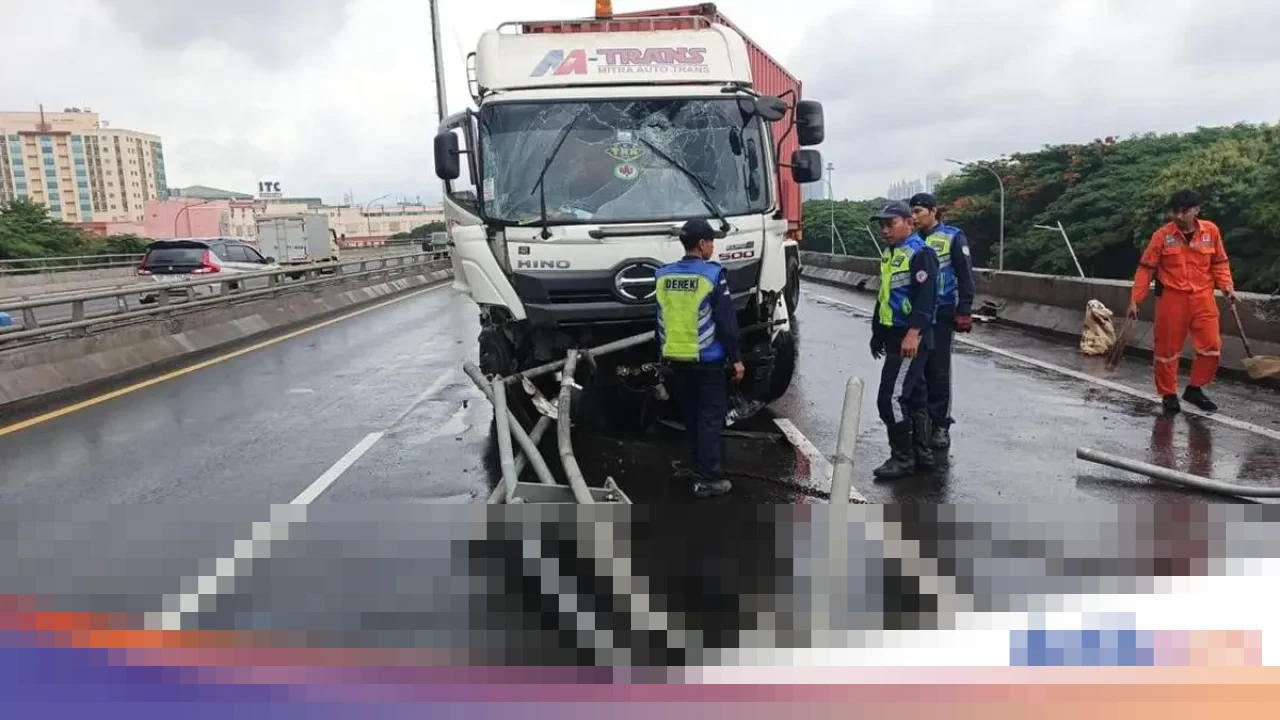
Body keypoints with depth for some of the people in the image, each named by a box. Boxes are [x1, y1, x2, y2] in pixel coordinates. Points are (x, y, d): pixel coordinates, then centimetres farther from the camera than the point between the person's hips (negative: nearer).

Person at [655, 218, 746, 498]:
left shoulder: (664, 276, 4)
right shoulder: (713, 275, -13)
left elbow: (661, 321, 11)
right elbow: (726, 321, -13)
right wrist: (735, 358, -6)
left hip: (676, 359, 6)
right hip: (707, 360, -6)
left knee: (691, 417, 17)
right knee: (710, 418, 2)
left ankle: (700, 470, 28)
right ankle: (708, 478, 2)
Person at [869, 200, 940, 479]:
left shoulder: (920, 253, -13)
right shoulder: (889, 254, 17)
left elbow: (926, 297, -23)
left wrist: (914, 333, -31)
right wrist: (877, 332, 26)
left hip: (911, 338, -10)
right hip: (895, 336, 10)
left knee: (891, 398, -11)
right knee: (914, 396, 14)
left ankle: (903, 457, 0)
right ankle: (922, 453, 23)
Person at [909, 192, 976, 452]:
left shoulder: (953, 237, -3)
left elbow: (965, 275, -5)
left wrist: (964, 310, -10)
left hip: (941, 313, -4)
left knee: (938, 369, -2)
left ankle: (941, 425, 7)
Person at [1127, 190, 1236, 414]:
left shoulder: (1211, 231, 0)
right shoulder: (1162, 235, -7)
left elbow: (1220, 263, 10)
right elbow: (1145, 269, -3)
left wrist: (1226, 286, -5)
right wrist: (1135, 300, -6)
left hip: (1202, 297, 2)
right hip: (1171, 297, -2)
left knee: (1212, 346, 1)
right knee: (1167, 348, 4)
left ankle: (1194, 389, 20)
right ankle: (1168, 394, 19)